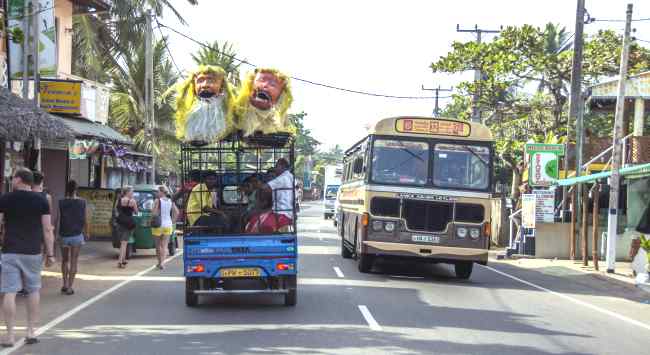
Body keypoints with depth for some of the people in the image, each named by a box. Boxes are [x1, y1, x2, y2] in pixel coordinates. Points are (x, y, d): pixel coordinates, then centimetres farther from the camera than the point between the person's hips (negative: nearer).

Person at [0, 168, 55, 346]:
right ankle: (31, 332, 15)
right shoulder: (41, 200, 2)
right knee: (33, 290, 15)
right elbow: (47, 229, -1)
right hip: (33, 252, 2)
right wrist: (50, 253, 3)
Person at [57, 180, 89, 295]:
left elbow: (58, 220, -8)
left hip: (64, 235, 1)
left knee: (64, 260, 18)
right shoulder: (82, 202, -4)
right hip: (77, 235, -1)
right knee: (73, 262, 4)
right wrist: (87, 233, 13)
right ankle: (70, 287, 1)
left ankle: (65, 284, 13)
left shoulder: (61, 203, -6)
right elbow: (86, 220, -1)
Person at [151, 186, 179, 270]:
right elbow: (176, 212, 3)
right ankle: (161, 263, -15)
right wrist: (172, 222, 10)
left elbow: (153, 213, -18)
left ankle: (159, 262, 22)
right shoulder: (170, 201, 4)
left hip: (158, 225, -3)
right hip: (168, 226, 3)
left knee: (158, 246, 12)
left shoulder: (158, 201, -10)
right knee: (164, 246, 2)